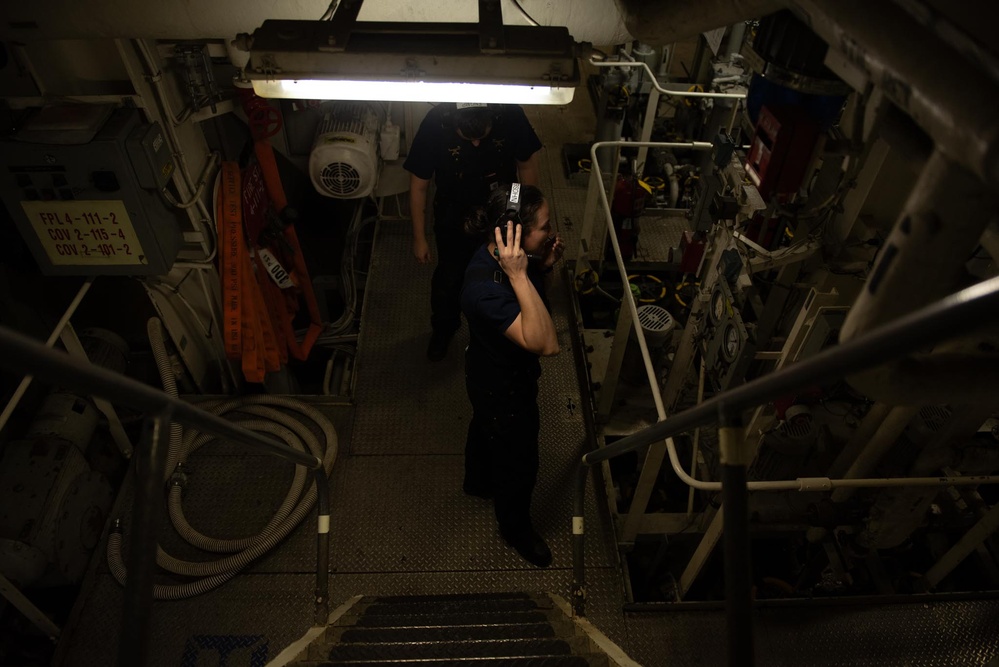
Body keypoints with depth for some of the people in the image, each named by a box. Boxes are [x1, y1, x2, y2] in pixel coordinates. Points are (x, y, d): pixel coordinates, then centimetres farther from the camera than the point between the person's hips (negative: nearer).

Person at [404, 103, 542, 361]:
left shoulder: (511, 115, -26)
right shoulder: (435, 123, -29)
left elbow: (527, 165, -8)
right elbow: (419, 185, -17)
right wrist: (419, 238, -10)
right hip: (454, 219, -1)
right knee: (449, 277, 18)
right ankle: (443, 328, 48)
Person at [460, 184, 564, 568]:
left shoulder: (503, 255, -15)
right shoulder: (485, 289, -41)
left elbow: (533, 292, 6)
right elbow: (545, 344, -47)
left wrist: (545, 265, -15)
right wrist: (518, 275, -50)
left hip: (491, 376, 9)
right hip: (503, 389, -8)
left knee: (485, 429, 34)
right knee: (518, 462, 16)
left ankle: (478, 482, 65)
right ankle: (515, 527, 45)